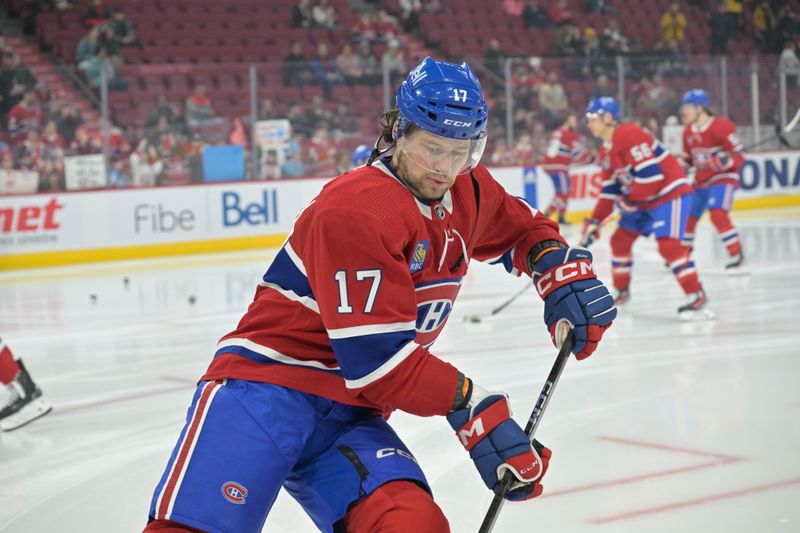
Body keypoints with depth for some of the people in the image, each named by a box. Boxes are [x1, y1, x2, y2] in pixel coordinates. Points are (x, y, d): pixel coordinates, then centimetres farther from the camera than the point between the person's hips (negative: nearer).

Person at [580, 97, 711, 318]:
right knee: (620, 240, 12)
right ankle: (622, 292, 28)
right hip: (643, 200, 10)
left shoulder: (629, 135, -22)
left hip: (670, 194, -10)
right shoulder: (606, 152, 11)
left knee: (668, 245, -23)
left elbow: (651, 174, -28)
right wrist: (594, 223, 7)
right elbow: (609, 190, 14)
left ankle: (698, 298, -20)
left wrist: (629, 201, -16)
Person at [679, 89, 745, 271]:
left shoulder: (720, 126, -17)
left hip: (723, 179, -8)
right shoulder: (689, 131, 7)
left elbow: (738, 155, -16)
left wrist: (727, 160, -35)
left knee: (718, 215, -26)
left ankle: (737, 255, -17)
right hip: (701, 182, 8)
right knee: (686, 216, 10)